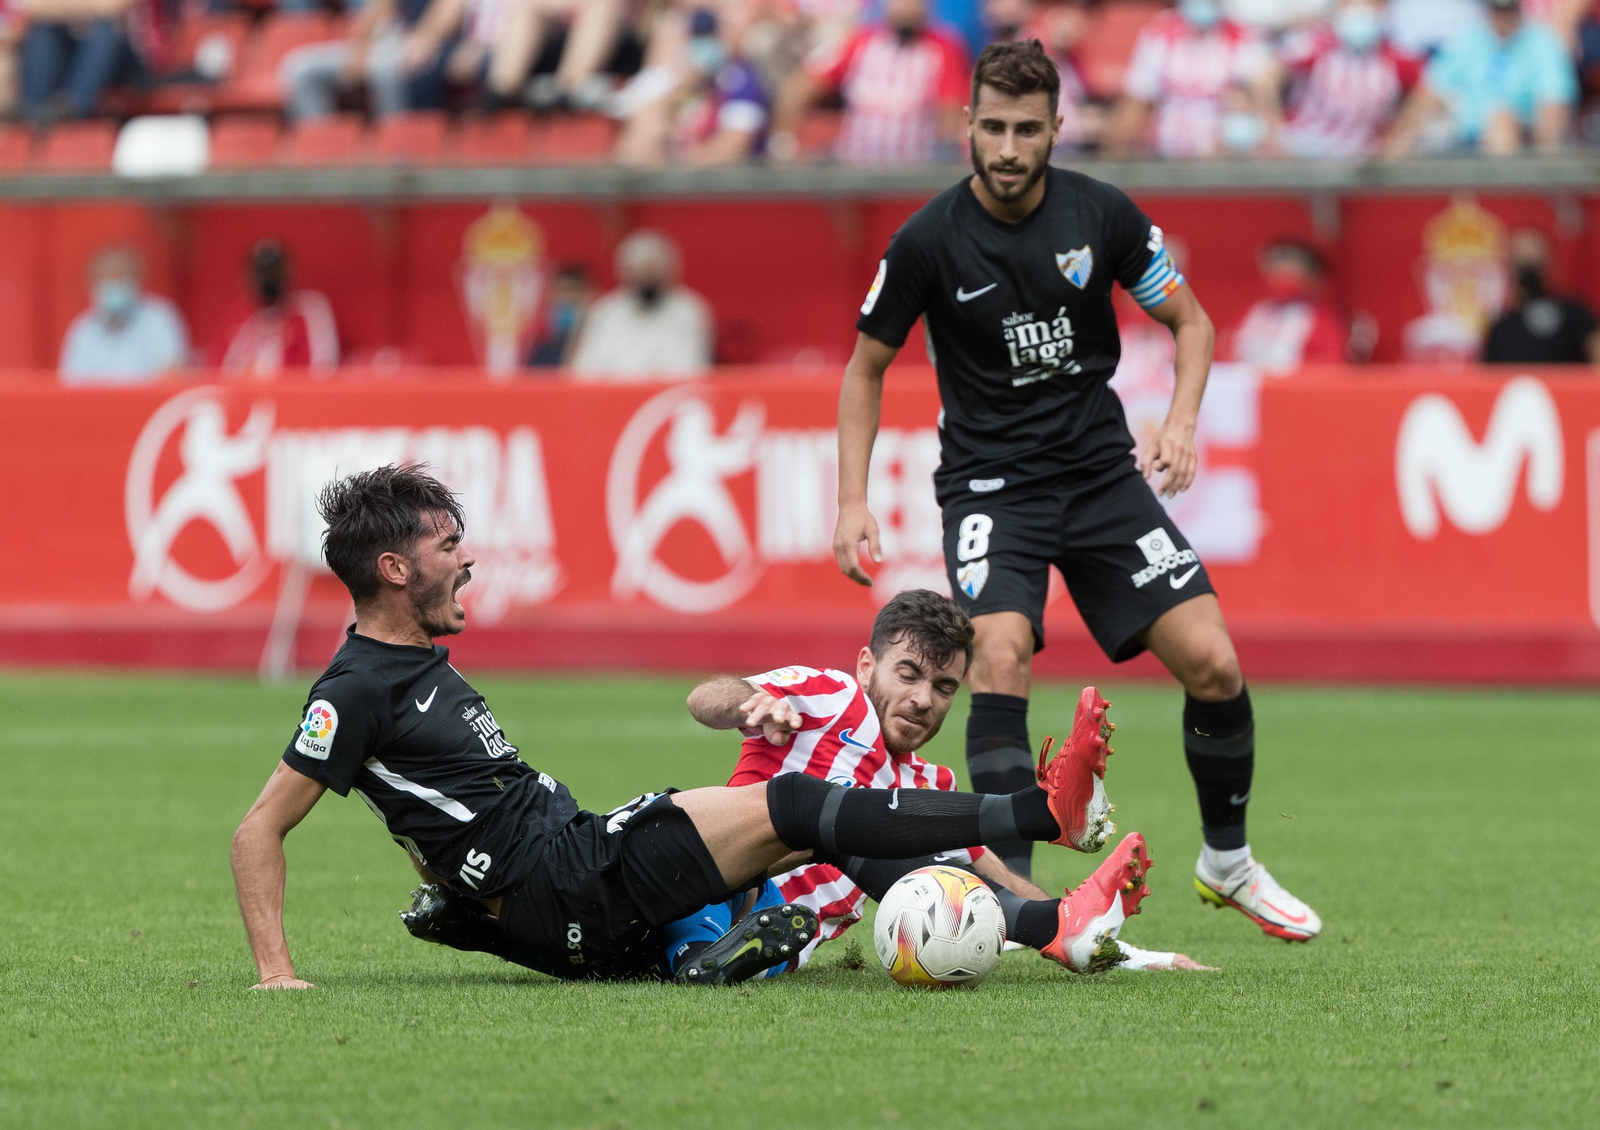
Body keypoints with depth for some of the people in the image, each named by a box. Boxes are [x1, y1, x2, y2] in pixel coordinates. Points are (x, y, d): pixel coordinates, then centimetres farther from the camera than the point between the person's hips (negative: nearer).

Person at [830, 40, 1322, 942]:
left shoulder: (1101, 215, -5)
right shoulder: (930, 241, -10)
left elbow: (1190, 321, 8)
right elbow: (867, 367, 3)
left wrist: (1181, 422, -10)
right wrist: (853, 503, -5)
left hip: (1101, 470, 2)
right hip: (990, 483, -2)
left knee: (1212, 663, -7)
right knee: (1001, 654, -28)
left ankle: (1227, 860, 17)